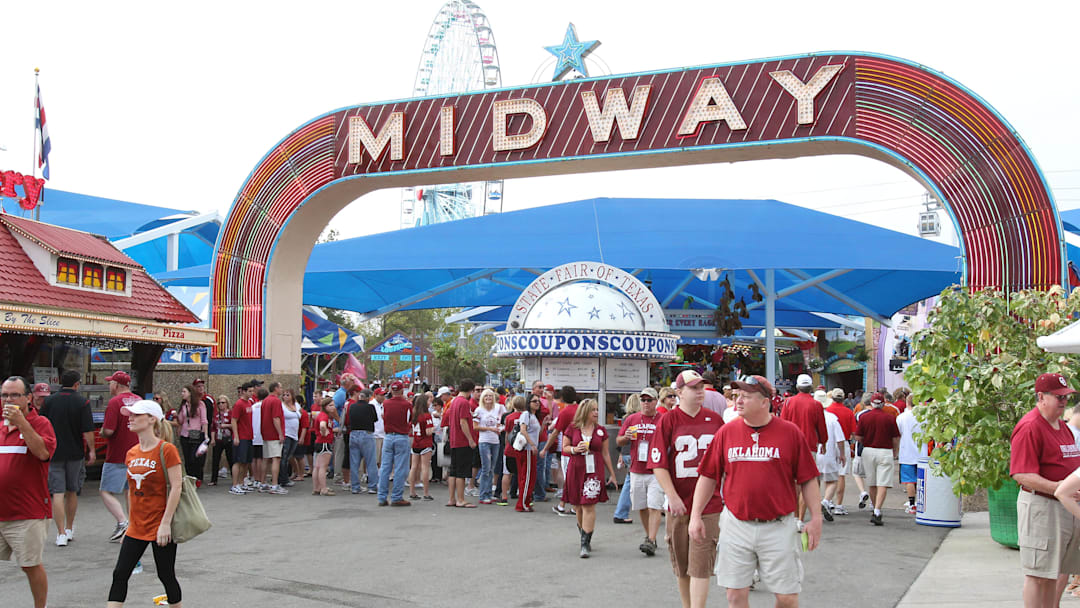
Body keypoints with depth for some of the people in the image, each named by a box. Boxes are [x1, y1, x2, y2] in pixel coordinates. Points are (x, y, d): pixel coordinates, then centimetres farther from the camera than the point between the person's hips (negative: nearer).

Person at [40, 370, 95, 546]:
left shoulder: (49, 401, 0)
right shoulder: (82, 402, -6)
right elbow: (88, 430, -10)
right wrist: (92, 451, -1)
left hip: (54, 453, 0)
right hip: (75, 453, 0)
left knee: (57, 493, -2)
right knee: (72, 492, 16)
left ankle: (61, 534, -9)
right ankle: (69, 529, 27)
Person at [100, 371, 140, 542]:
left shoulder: (115, 402, -14)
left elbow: (108, 430, -21)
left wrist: (102, 431, 0)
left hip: (117, 456, -7)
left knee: (106, 492, -4)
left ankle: (122, 522, -19)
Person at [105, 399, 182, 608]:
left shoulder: (166, 449, -13)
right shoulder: (132, 453, 7)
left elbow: (176, 487, -16)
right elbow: (131, 489, 16)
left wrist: (166, 523, -19)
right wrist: (131, 521, 14)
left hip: (161, 527, -6)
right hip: (137, 527, 6)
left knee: (166, 575, 5)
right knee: (120, 574, 3)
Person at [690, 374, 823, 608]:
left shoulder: (790, 432, -2)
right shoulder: (727, 432, 3)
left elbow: (808, 479, 2)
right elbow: (708, 476, 8)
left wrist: (816, 518, -1)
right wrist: (696, 515, 4)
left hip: (778, 527, -2)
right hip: (736, 525, 2)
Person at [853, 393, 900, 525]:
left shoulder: (863, 417, -2)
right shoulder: (890, 418, -5)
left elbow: (858, 437, -2)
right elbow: (896, 439, -1)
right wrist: (895, 452, 17)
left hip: (868, 451, 2)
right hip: (885, 452, -2)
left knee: (872, 484, 15)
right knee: (883, 484, -5)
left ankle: (875, 510, 27)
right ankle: (877, 512, -17)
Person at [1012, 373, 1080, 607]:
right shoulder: (1029, 427, -15)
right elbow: (1021, 474, -22)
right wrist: (1056, 488, -31)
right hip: (1041, 506, -9)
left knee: (1061, 570, 13)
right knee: (1039, 573, -5)